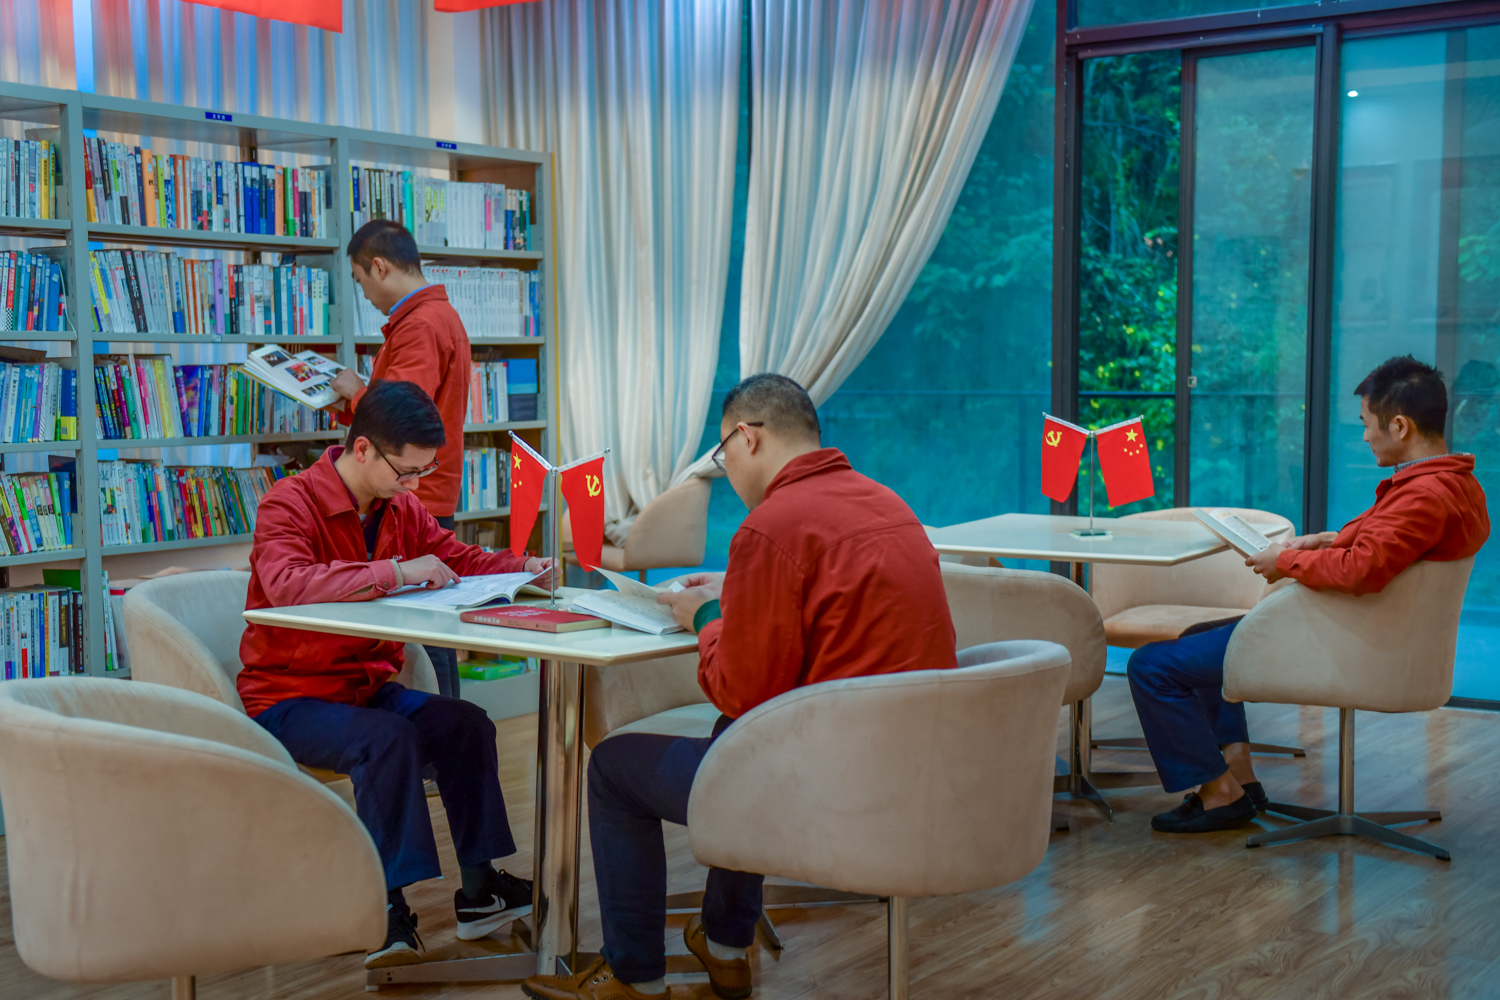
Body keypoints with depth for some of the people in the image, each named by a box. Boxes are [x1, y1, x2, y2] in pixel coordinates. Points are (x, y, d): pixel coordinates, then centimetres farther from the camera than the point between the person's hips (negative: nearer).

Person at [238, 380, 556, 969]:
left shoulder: (401, 508, 6)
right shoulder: (290, 505, -16)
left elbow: (462, 560, 17)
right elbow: (287, 586, -35)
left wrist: (526, 569, -4)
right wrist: (396, 572, -38)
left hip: (368, 687, 7)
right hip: (288, 696, -7)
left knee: (467, 724, -14)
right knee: (389, 738, -32)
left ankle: (479, 889, -5)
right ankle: (386, 909, -27)